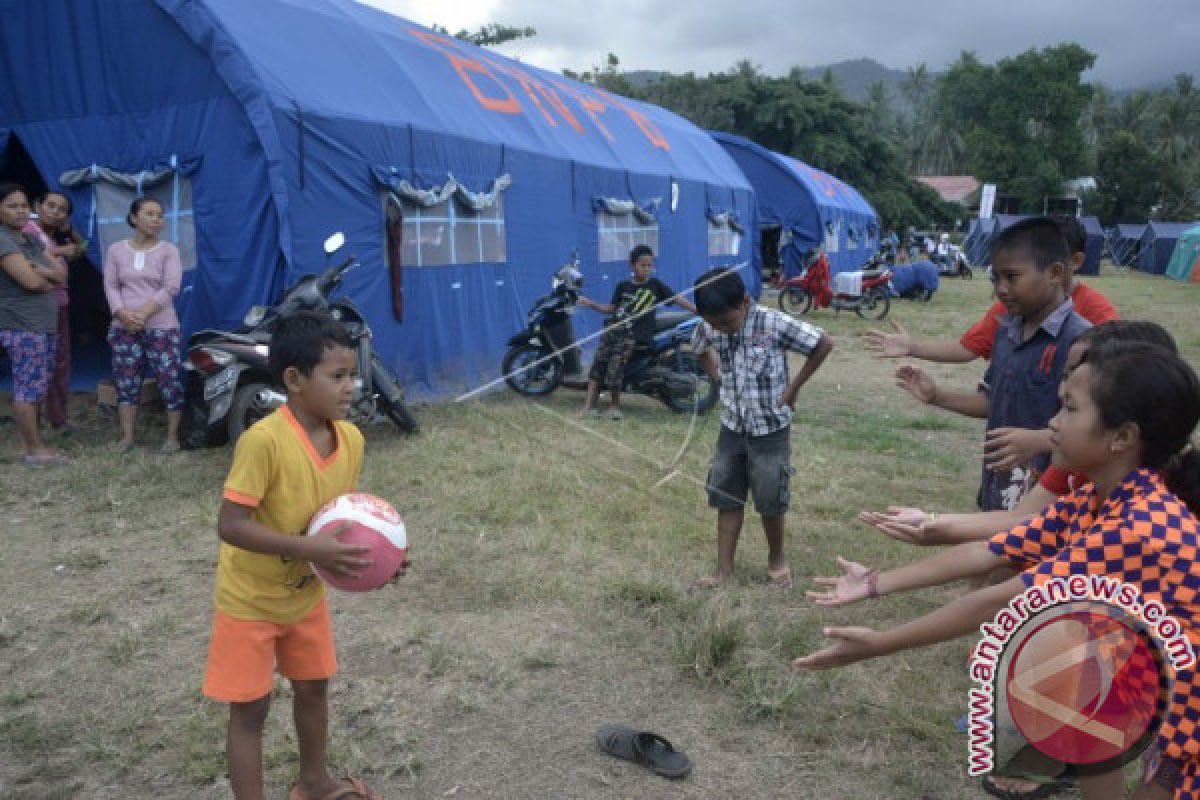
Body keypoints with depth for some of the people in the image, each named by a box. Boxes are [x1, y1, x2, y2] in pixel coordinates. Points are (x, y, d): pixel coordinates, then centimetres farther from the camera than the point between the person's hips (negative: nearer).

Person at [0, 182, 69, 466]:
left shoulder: (33, 241, 16)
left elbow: (62, 275, 9)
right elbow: (31, 281, -20)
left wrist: (40, 270, -11)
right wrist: (52, 281, 0)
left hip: (42, 324, 9)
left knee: (33, 387, 12)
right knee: (29, 387, -5)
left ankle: (27, 444, 19)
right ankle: (34, 450, 1)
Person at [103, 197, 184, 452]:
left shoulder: (168, 250, 0)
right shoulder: (116, 250, 9)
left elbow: (170, 288, -9)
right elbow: (111, 286, 4)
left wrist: (143, 314, -17)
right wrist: (123, 313, -14)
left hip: (161, 328, -3)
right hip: (124, 328, 3)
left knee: (170, 382, -5)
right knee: (126, 383, 5)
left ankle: (172, 437, 5)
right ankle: (126, 437, 14)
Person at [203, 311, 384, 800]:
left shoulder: (351, 438, -10)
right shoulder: (263, 440, -30)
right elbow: (230, 525, -30)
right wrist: (310, 550, -37)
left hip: (306, 594, 7)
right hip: (250, 599, -7)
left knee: (314, 687, 22)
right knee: (250, 709, 6)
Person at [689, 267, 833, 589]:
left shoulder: (774, 324, -22)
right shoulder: (709, 327, -7)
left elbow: (824, 344, -13)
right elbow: (700, 349, 17)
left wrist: (793, 387, -10)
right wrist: (719, 377, 2)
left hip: (770, 430, -4)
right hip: (731, 427, 5)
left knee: (770, 503, 6)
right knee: (726, 499, 9)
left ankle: (777, 559, 32)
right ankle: (724, 569, 20)